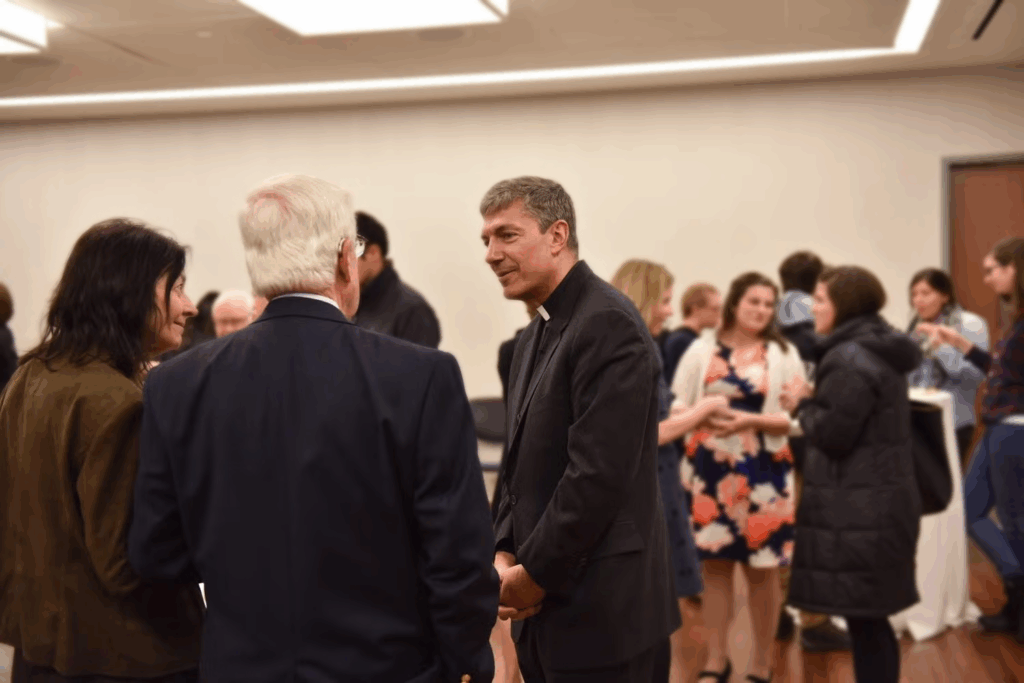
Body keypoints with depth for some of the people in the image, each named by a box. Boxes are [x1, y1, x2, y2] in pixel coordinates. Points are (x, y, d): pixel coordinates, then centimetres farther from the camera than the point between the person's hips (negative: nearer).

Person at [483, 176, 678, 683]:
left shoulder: (608, 325, -16)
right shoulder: (536, 337, 13)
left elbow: (599, 474, -22)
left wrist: (534, 574, -14)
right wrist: (504, 556, 2)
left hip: (603, 612, -8)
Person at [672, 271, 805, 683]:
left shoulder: (783, 354, 1)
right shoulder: (702, 350, 5)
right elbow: (677, 405, 4)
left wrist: (752, 421, -17)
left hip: (763, 473, -1)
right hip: (710, 470, 1)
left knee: (762, 569, 5)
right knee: (715, 565, 8)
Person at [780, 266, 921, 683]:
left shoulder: (850, 359, -16)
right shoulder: (876, 351, 15)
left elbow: (833, 434, -19)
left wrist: (804, 404, -3)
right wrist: (813, 404, 7)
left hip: (860, 510, -10)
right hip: (876, 502, 10)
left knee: (863, 619, -5)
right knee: (870, 619, 15)